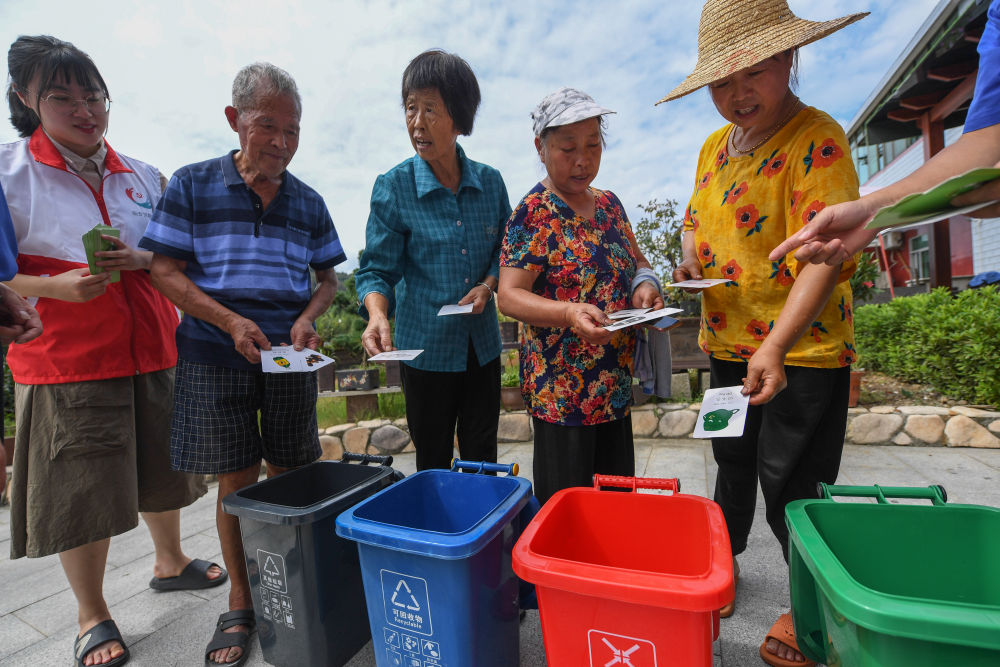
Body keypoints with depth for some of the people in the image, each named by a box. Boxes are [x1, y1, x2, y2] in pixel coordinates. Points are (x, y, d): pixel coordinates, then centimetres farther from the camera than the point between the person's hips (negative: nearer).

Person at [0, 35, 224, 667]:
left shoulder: (142, 176, 11)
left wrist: (140, 257, -8)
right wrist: (57, 287, -21)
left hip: (154, 351, 4)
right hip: (66, 360, -3)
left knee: (161, 468, 17)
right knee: (82, 493, 4)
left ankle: (169, 561, 41)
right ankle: (93, 615, 28)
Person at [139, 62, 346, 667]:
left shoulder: (308, 202, 10)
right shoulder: (193, 185, 3)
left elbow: (328, 277, 13)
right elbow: (166, 271, -1)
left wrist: (308, 318, -7)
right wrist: (231, 322, -15)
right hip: (215, 359, -1)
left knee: (292, 478, 8)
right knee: (236, 481, 6)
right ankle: (240, 605, 26)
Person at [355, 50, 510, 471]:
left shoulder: (490, 182, 1)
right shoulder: (393, 187, -7)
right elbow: (377, 269, -7)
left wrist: (487, 286, -9)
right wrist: (377, 316, -26)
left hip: (483, 344, 3)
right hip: (425, 346, -2)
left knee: (482, 460, 15)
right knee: (433, 465, 13)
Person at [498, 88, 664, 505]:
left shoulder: (609, 203, 10)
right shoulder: (533, 213, -11)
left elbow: (636, 260, 20)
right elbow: (509, 296, -17)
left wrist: (643, 284, -3)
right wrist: (570, 313, -33)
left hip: (616, 385, 7)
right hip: (562, 391, -7)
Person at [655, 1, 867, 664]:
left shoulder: (817, 139, -14)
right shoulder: (715, 146, 9)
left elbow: (825, 257, -24)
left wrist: (776, 346, -36)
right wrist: (689, 259, 0)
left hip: (801, 350, -6)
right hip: (727, 343, 7)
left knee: (788, 485, 5)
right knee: (733, 462, 21)